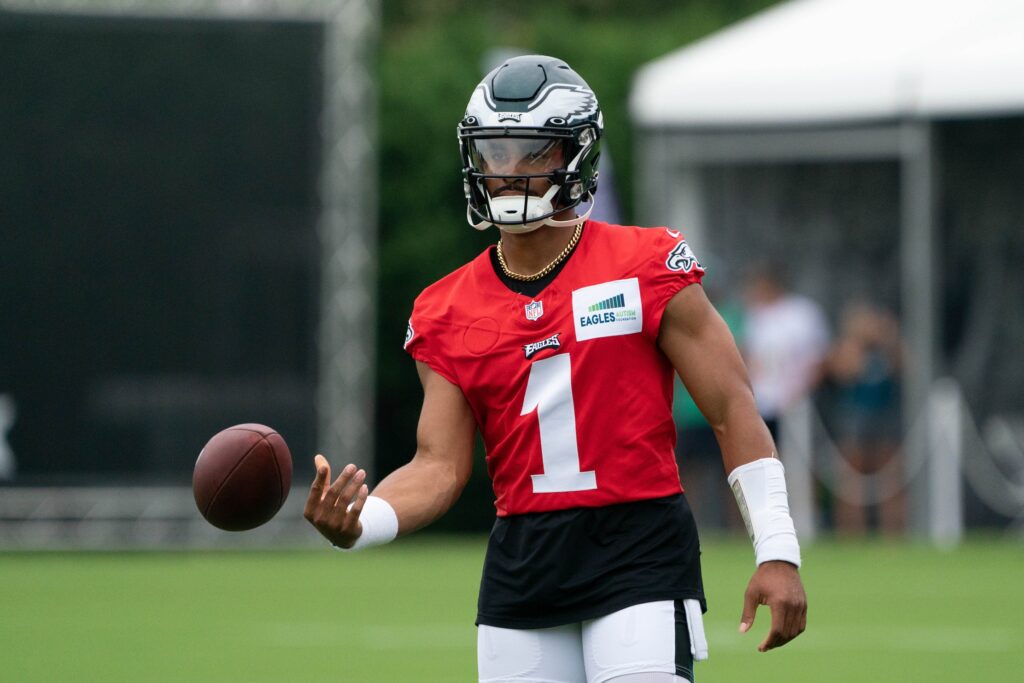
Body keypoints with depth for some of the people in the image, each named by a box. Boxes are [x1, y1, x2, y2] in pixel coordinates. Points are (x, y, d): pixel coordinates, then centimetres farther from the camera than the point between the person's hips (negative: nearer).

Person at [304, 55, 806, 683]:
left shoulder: (647, 269, -3)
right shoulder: (450, 313, 8)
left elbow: (733, 411, -2)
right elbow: (441, 463, 3)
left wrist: (778, 553, -6)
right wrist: (360, 526, -17)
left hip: (640, 549, -4)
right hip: (522, 561, 4)